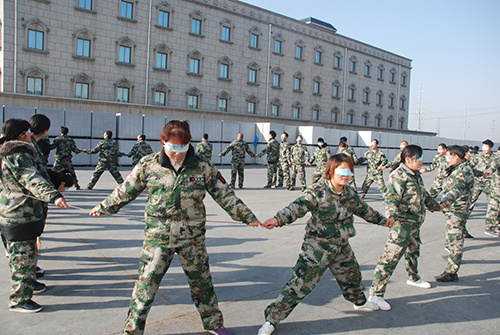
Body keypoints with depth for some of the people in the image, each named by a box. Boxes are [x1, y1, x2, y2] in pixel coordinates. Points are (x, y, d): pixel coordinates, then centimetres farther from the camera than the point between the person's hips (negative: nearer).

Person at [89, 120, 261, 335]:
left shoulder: (202, 167, -5)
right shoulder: (148, 165, -4)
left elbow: (224, 195, 1)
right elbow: (126, 190, 10)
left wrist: (247, 217, 3)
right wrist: (103, 207, 18)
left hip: (192, 238, 1)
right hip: (157, 237, 0)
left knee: (201, 282, 15)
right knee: (145, 284, 4)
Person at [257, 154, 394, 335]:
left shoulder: (350, 193, 3)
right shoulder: (318, 191, -20)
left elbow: (364, 209, 21)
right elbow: (298, 206, -33)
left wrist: (383, 220, 33)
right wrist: (278, 219, -50)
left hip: (342, 247, 8)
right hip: (317, 247, -7)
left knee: (352, 274, 29)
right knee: (300, 283, -10)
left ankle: (359, 301, 62)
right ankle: (272, 319, 3)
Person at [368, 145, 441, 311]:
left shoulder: (416, 175, 12)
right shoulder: (398, 176, -18)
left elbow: (423, 194, 28)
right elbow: (392, 199, -25)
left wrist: (435, 206, 40)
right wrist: (393, 214, -41)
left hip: (415, 222, 10)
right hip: (402, 223, -10)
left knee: (413, 251, 28)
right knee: (391, 257, -13)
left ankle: (413, 278, 54)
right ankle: (375, 294, -10)